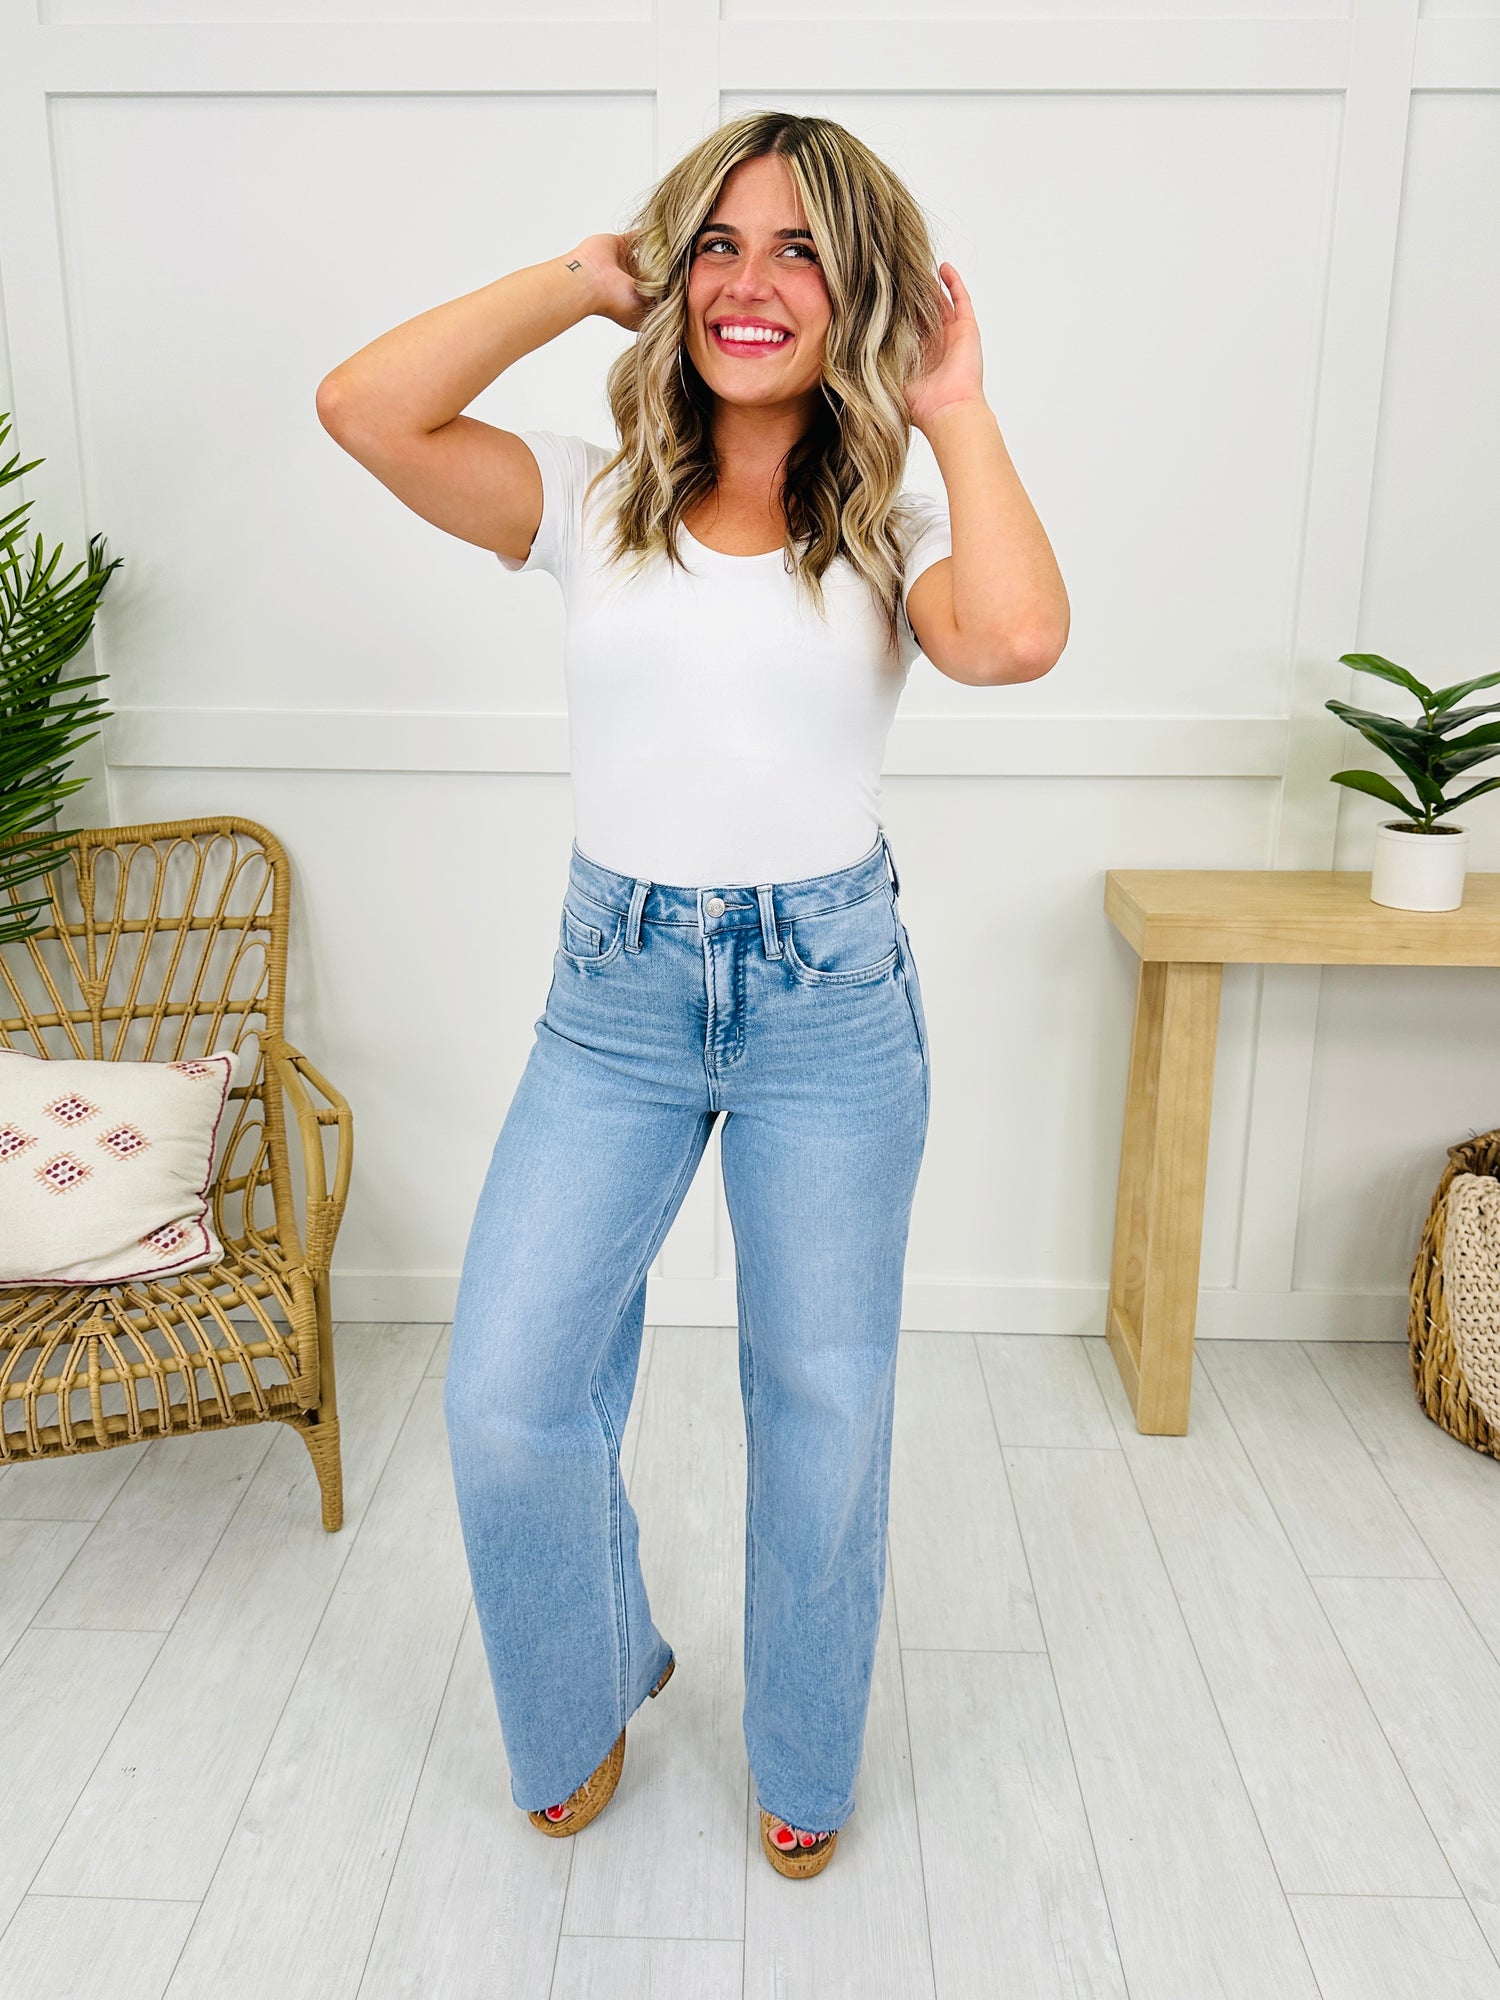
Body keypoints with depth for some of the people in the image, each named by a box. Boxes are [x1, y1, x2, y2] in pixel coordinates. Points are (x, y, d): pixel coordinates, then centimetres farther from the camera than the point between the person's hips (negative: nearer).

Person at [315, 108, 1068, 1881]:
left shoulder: (895, 524, 1)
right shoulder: (594, 501, 3)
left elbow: (1015, 639, -22)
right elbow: (366, 405, -12)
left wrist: (958, 410, -8)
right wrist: (578, 276, -3)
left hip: (832, 999, 0)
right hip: (615, 996, 1)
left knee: (823, 1409, 11)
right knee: (503, 1400, -1)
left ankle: (804, 1760, 38)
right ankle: (592, 1690, 33)